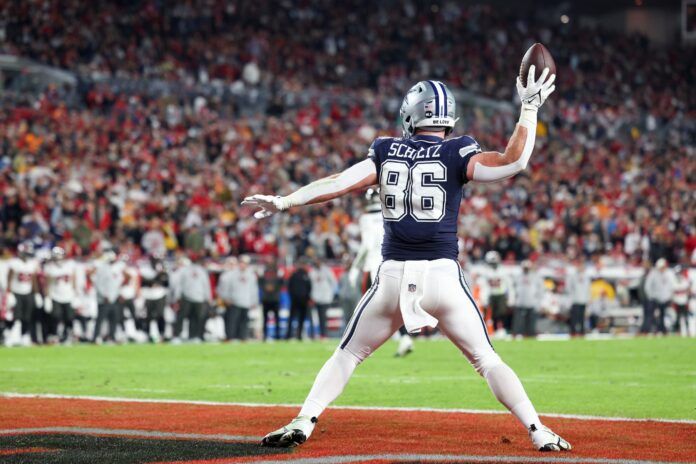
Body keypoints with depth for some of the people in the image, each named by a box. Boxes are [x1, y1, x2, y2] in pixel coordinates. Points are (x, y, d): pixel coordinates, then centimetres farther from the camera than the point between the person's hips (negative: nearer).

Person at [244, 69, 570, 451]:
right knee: (486, 359, 7)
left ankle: (303, 423, 3)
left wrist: (283, 202, 3)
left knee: (347, 355, 15)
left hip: (393, 276, 1)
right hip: (442, 277, -1)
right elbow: (512, 163, -12)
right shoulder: (456, 153, 0)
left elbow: (340, 182, -1)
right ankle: (538, 432, 0)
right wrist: (529, 108, -3)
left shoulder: (386, 151, 7)